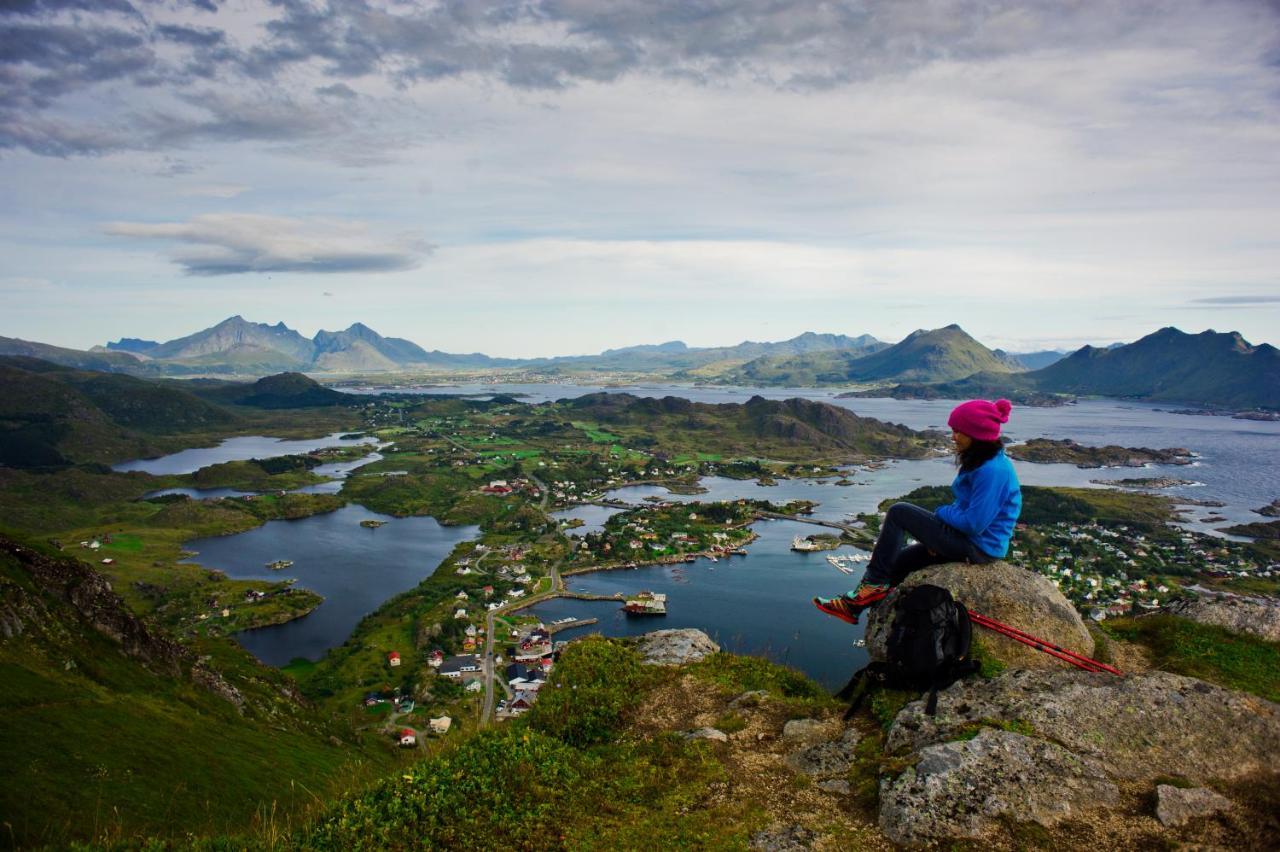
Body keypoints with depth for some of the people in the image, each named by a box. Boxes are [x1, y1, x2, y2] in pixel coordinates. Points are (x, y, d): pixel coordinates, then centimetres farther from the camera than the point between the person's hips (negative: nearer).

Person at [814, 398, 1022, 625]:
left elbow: (974, 524, -26)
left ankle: (874, 583, 0)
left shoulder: (992, 470, -24)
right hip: (969, 539, 10)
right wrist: (934, 534, 1)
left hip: (978, 548, -10)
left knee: (899, 512, -10)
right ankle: (853, 606, 21)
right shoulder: (982, 461, 8)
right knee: (897, 561, 11)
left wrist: (941, 513, -7)